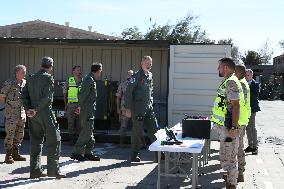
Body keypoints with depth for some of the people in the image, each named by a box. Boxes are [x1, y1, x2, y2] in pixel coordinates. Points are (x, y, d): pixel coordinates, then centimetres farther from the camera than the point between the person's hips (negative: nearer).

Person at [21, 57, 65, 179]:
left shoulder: (31, 78, 13)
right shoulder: (48, 78, -8)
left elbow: (24, 95, 8)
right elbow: (47, 97, -17)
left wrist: (28, 109, 1)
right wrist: (36, 109, -12)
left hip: (33, 115, 7)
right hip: (45, 113, -7)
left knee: (35, 141, 12)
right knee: (53, 140, 0)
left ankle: (35, 170, 13)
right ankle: (53, 170, -2)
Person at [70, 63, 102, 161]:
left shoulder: (90, 79, 18)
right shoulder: (89, 80, -13)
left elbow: (82, 95, 20)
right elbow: (83, 94, -19)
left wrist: (80, 106, 17)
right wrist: (81, 106, -10)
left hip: (90, 110, 10)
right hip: (87, 110, -10)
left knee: (89, 131, 12)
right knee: (87, 131, -8)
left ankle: (88, 153, 18)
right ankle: (76, 152, -4)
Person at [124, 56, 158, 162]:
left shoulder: (150, 76, 13)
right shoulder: (136, 76, -9)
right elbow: (128, 93, -12)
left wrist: (151, 104, 17)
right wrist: (128, 108, -16)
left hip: (148, 108, 7)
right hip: (138, 108, -7)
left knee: (154, 129, 5)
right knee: (137, 132, 0)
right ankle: (134, 155, 11)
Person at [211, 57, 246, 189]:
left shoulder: (231, 82, -18)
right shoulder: (228, 82, 14)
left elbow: (236, 105, -23)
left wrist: (234, 127, -25)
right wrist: (214, 117, 26)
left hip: (229, 128, -10)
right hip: (224, 125, 10)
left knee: (227, 158, -4)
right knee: (229, 156, 21)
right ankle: (231, 177, 33)